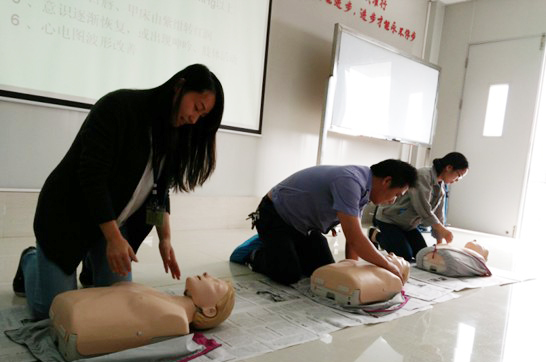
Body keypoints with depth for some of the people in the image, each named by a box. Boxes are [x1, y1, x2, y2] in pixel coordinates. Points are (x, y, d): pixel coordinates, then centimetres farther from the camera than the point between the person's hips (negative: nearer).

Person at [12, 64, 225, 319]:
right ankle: (31, 260, 27)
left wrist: (165, 240, -6)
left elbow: (159, 192, 3)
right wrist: (113, 238, -27)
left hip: (115, 220, 7)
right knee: (51, 308, -3)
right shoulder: (119, 107, -23)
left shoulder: (172, 134, 0)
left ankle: (91, 262, 31)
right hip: (67, 214, -6)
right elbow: (92, 176, -27)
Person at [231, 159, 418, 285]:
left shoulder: (363, 187, -3)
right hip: (275, 216, -9)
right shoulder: (350, 182, -33)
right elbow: (355, 239, -35)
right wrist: (390, 266, -22)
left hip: (304, 225, 9)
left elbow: (353, 237, -1)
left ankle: (279, 249, 24)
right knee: (289, 275, -20)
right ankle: (254, 254, 9)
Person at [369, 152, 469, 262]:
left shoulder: (441, 188, 3)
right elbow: (423, 209, -30)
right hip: (388, 219, -9)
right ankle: (377, 235, 6)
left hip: (408, 224, 9)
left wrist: (440, 242, 4)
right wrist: (443, 230, -25)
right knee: (405, 256, -15)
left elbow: (438, 215, 6)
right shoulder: (422, 175, -25)